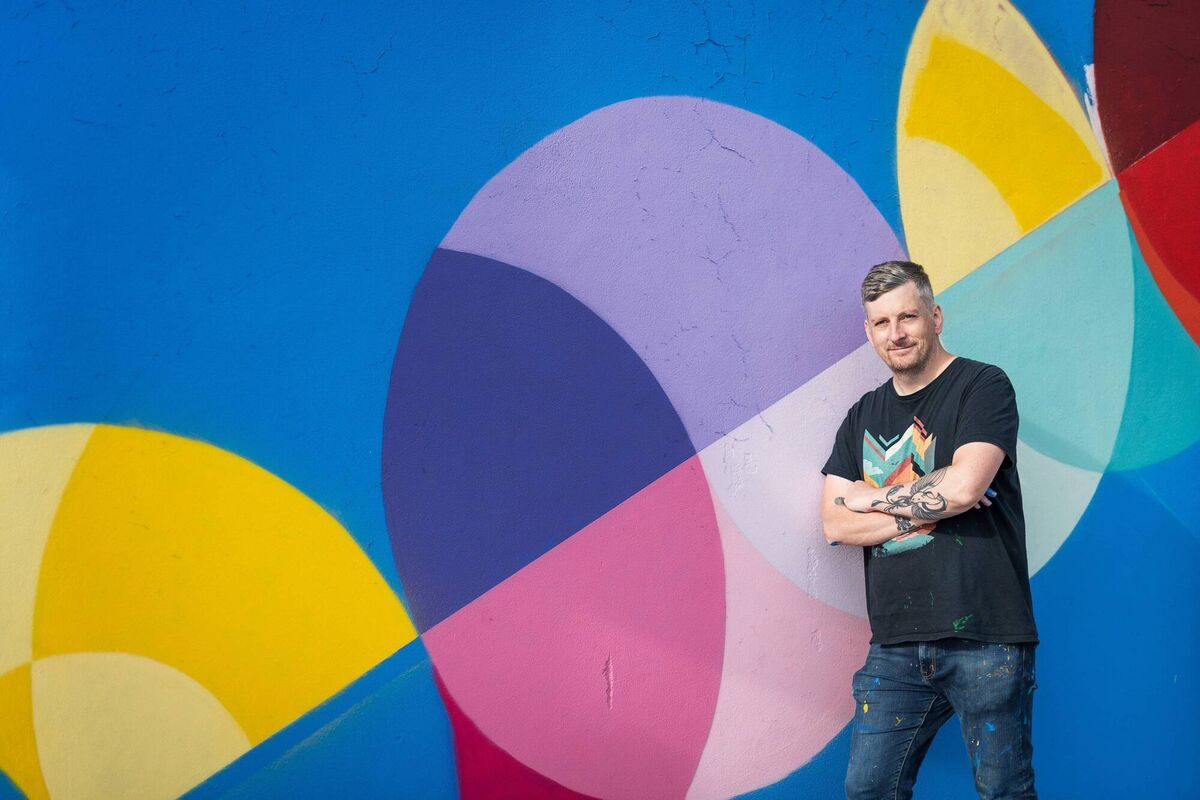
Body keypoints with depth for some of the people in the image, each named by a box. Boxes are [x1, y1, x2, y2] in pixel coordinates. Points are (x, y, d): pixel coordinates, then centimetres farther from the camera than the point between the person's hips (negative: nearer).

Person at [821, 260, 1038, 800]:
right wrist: (929, 508, -6)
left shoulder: (983, 386, 1)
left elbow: (963, 486, -14)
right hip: (896, 643, 5)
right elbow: (835, 524, 7)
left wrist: (872, 498, 0)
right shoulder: (865, 416, 17)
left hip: (984, 638, -5)